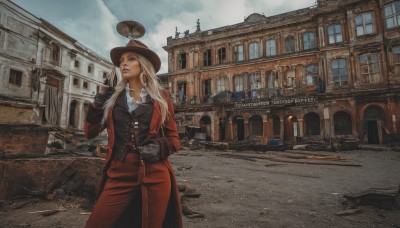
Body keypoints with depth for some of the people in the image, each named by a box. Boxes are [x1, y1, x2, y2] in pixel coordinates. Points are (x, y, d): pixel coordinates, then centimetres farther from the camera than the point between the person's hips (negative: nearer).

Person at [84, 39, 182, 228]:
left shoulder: (161, 97, 3)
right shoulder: (112, 96, 9)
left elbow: (174, 138, 7)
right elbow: (90, 133, 13)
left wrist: (161, 147, -14)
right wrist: (96, 107, -2)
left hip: (155, 175, -1)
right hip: (120, 175, 2)